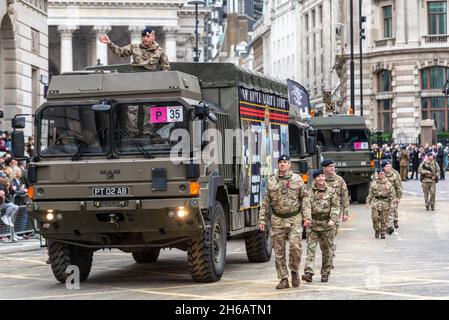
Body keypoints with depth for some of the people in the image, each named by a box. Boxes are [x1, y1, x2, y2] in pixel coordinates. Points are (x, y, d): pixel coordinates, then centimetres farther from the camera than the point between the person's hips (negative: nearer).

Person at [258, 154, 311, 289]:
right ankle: (283, 279, 9)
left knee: (295, 246, -15)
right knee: (279, 251, 2)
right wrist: (262, 220, 5)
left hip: (294, 219, -2)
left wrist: (307, 216, -5)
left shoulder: (297, 179, 4)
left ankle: (294, 271, 9)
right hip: (277, 220, 2)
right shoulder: (271, 181, 7)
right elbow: (266, 202, 9)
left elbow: (305, 198, 4)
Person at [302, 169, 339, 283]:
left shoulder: (331, 191, 2)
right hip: (313, 224, 0)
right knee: (311, 248, -10)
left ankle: (325, 274, 17)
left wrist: (333, 219, -14)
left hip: (327, 224, 0)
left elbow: (336, 207, -1)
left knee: (327, 250, 7)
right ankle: (308, 273, -16)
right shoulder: (310, 192, 5)